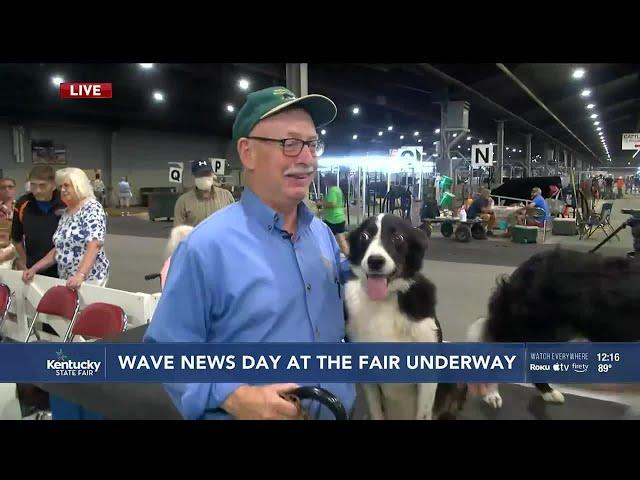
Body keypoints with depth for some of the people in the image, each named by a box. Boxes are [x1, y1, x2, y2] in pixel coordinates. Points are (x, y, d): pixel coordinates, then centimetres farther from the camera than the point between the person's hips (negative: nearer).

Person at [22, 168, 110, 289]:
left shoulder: (92, 208, -12)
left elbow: (94, 245, -23)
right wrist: (34, 268, 9)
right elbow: (59, 249, 17)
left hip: (89, 278, -7)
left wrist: (80, 275, -34)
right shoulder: (66, 213, 13)